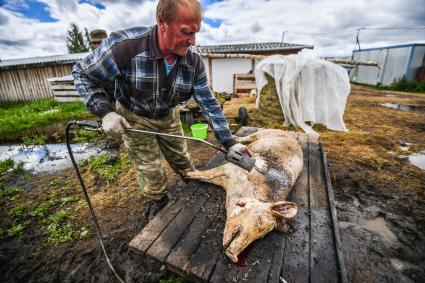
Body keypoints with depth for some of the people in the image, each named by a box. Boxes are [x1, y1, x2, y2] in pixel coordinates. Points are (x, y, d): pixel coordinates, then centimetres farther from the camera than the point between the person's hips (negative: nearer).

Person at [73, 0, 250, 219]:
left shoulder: (194, 62, -18)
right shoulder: (124, 46, -31)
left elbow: (208, 103, -14)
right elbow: (82, 73, -15)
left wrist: (229, 143, -18)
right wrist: (105, 112, -27)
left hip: (169, 117, 3)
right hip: (135, 119, -3)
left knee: (183, 162, 15)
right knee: (152, 174, 2)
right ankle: (159, 205, 36)